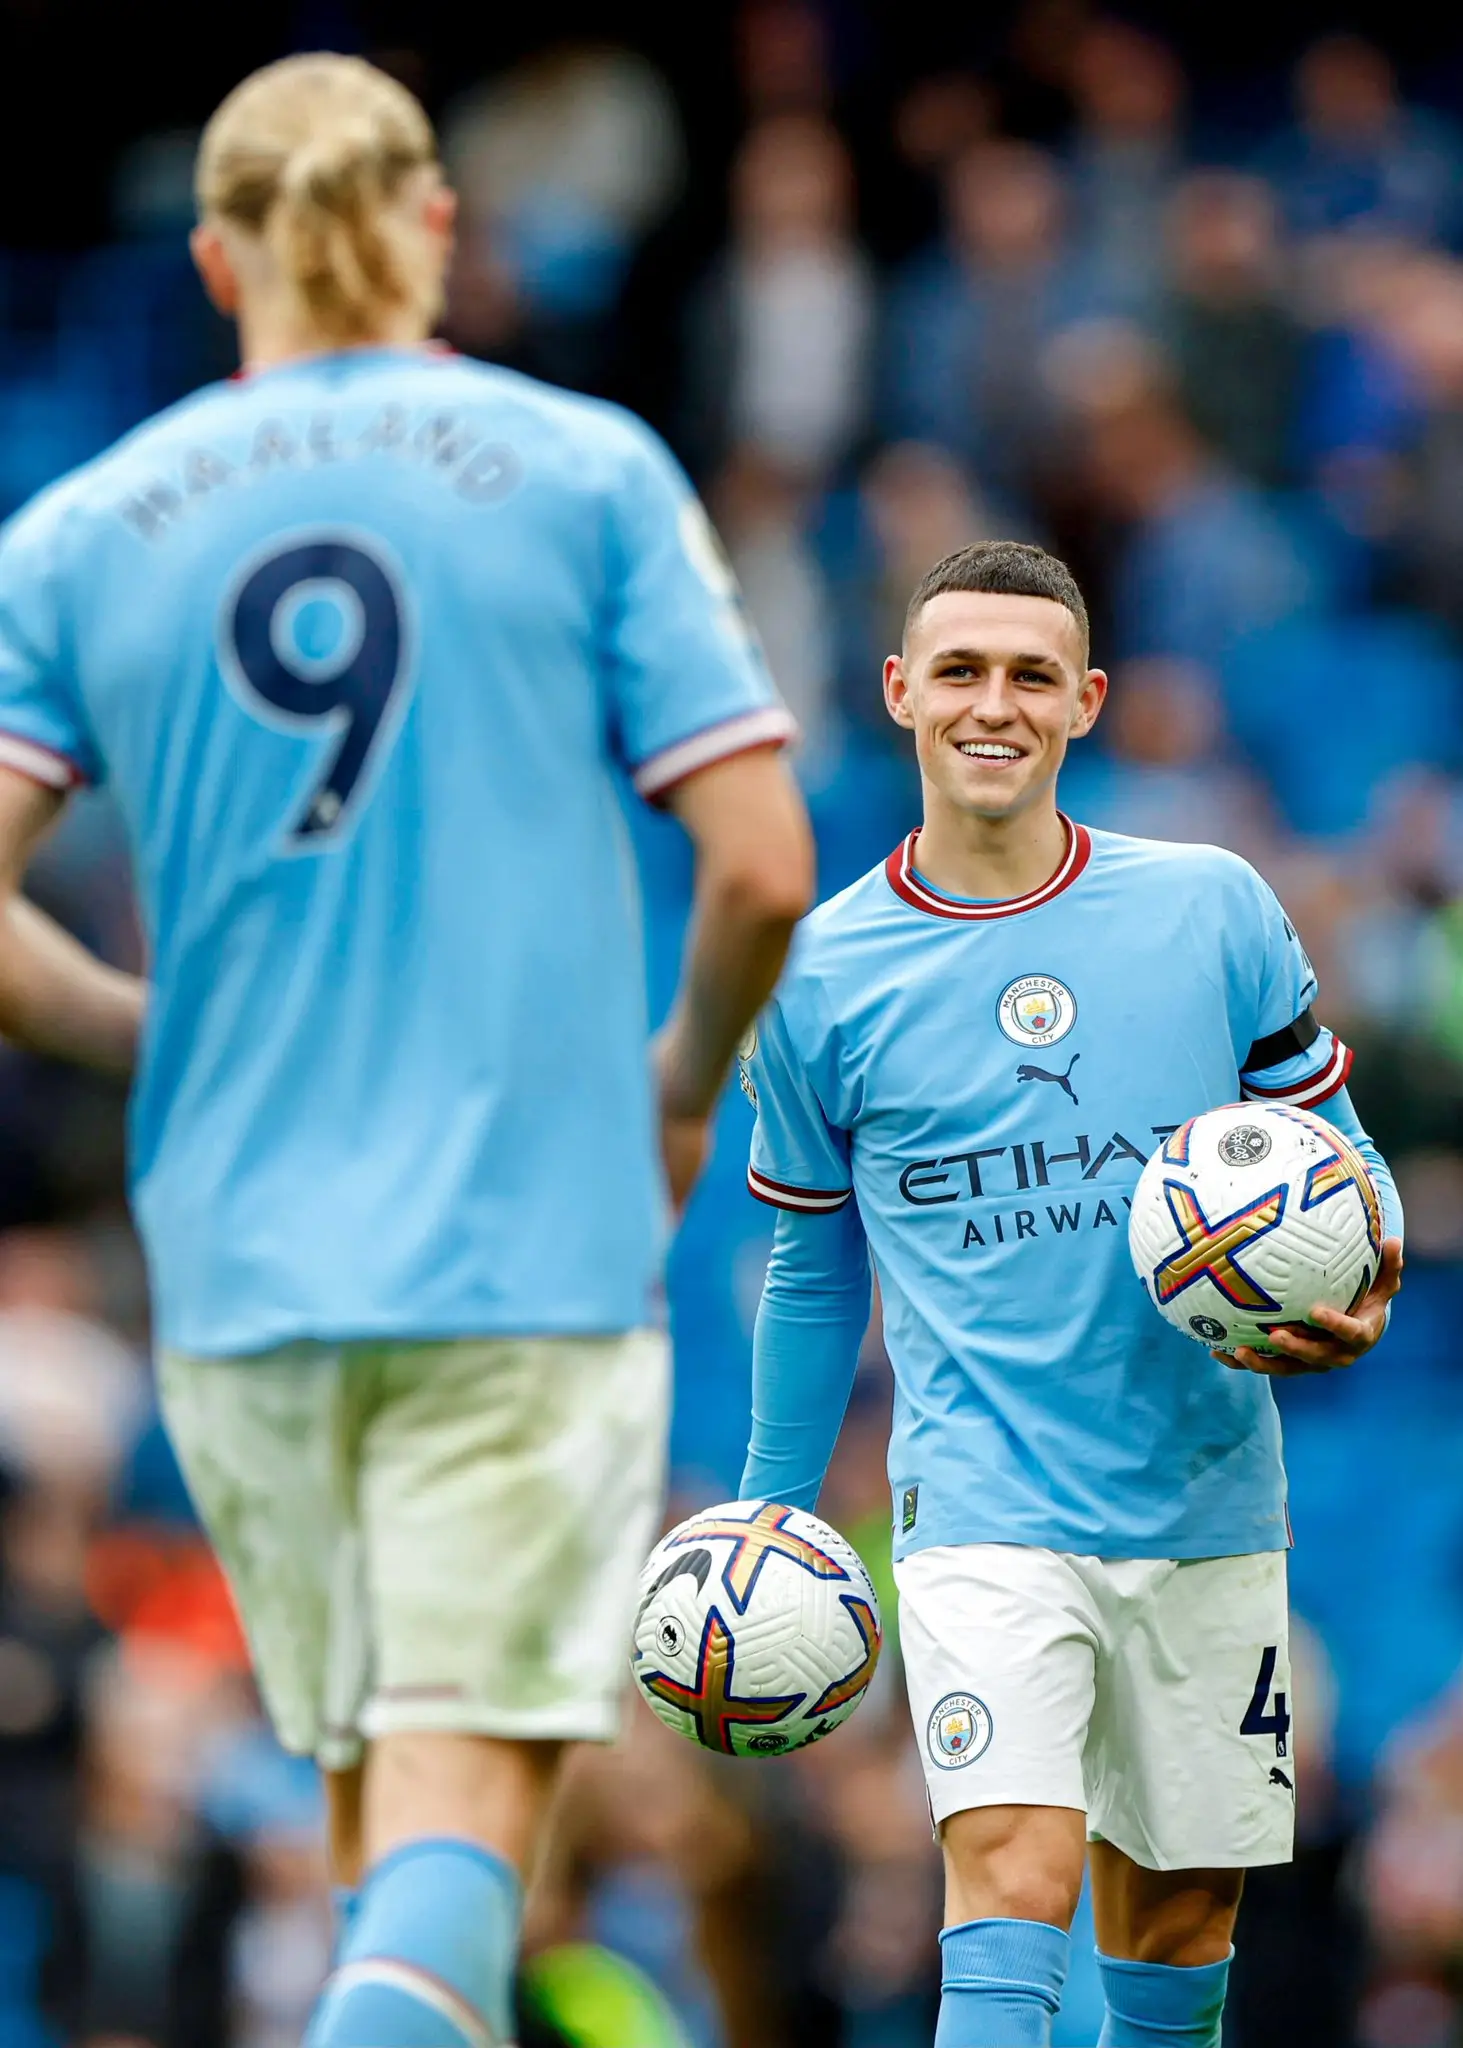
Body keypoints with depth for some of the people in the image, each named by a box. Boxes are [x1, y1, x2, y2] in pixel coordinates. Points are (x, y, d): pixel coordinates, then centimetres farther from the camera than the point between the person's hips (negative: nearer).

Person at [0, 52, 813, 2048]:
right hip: (531, 1250, -3)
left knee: (378, 1801, 16)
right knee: (463, 1808, -7)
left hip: (238, 1267, 3)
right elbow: (760, 866, -4)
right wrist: (687, 1080, 15)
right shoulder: (588, 474, 0)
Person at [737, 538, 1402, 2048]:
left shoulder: (1213, 910, 1)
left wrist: (1356, 1299, -13)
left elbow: (1337, 1156, 9)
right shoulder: (825, 975, 2)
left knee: (1178, 1910, 10)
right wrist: (774, 1513, 15)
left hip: (1207, 1503, 2)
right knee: (1013, 1882, -20)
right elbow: (813, 1268, 14)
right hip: (984, 1509, -2)